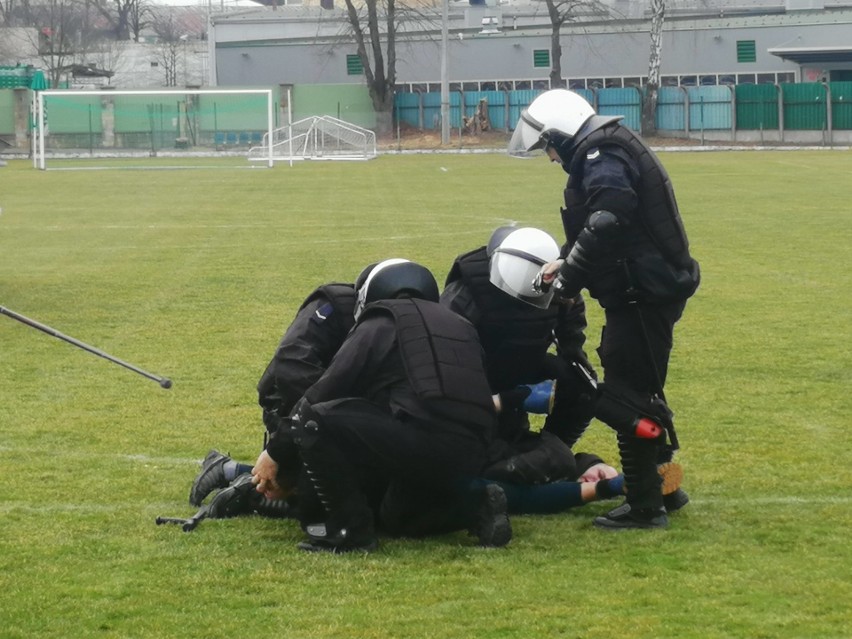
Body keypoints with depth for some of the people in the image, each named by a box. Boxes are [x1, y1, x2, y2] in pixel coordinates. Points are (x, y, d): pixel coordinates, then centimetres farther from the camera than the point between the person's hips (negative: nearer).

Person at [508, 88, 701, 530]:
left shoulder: (600, 157, -15)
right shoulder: (607, 152, 16)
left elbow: (607, 224, -29)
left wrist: (570, 278, -23)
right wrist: (566, 262, 8)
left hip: (643, 294, -10)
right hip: (650, 289, 10)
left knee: (625, 398, -5)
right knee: (640, 392, 19)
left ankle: (645, 505, -1)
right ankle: (661, 486, 28)